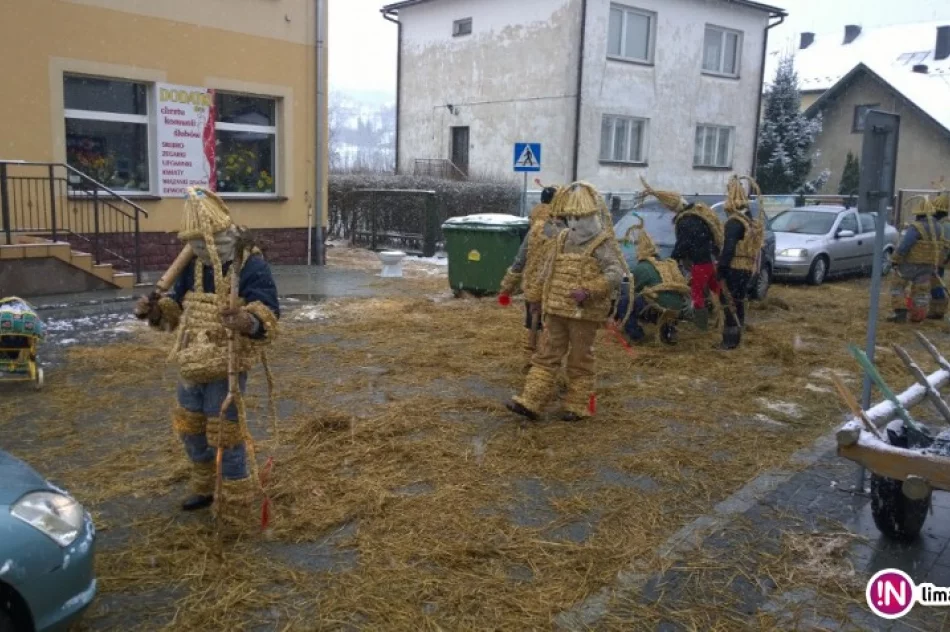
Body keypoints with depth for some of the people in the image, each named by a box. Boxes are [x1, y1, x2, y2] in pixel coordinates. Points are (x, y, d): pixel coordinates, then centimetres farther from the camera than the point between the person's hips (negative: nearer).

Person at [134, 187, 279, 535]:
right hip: (191, 369, 8)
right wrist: (155, 309, -5)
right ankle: (205, 489, 45)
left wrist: (249, 322, -54)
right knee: (190, 431, 22)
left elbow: (268, 314, -31)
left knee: (227, 439, 0)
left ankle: (237, 513, 15)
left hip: (226, 371, -8)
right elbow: (177, 306, 17)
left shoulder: (251, 265, -17)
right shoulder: (193, 266, 6)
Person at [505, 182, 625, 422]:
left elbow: (616, 273, -20)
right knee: (546, 356, 6)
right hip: (556, 311, 6)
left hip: (584, 313, -6)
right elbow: (548, 272, 19)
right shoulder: (562, 239, 12)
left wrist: (588, 290, -29)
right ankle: (530, 402, 8)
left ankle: (578, 406, 18)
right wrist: (546, 302, 17)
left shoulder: (603, 243, -8)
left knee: (580, 360, 6)